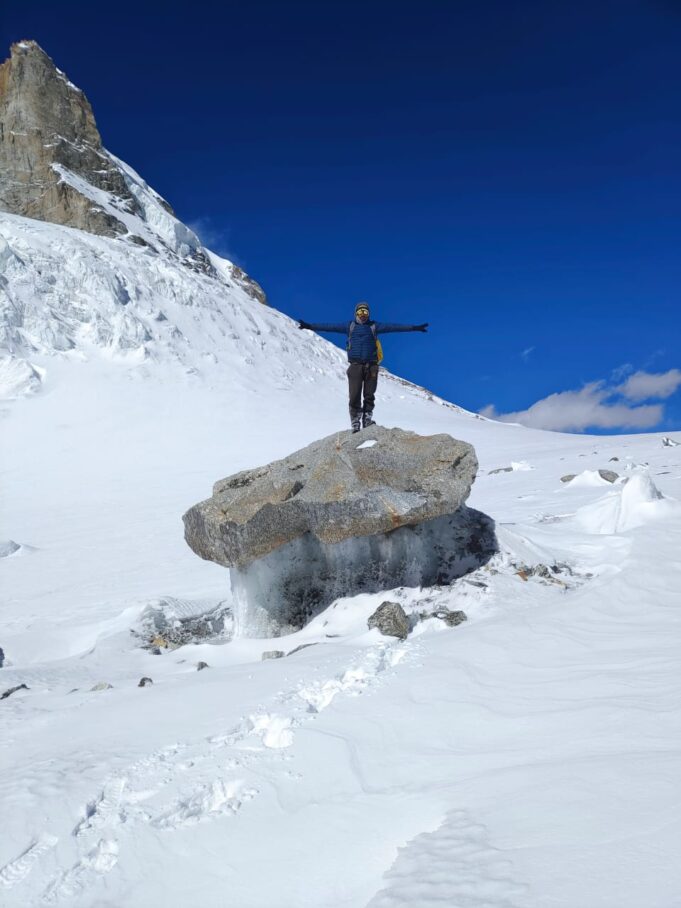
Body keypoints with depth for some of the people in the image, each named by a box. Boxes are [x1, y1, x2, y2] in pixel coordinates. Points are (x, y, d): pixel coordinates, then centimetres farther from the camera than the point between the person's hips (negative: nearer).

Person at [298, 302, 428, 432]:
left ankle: (367, 419, 10)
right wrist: (310, 326, 0)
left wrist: (414, 328, -6)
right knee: (354, 397, -5)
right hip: (355, 366, -1)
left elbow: (393, 327, 2)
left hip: (371, 366, 1)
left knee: (369, 396, 0)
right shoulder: (349, 326, 11)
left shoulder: (374, 326, 10)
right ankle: (355, 424, 1)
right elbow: (330, 327, 7)